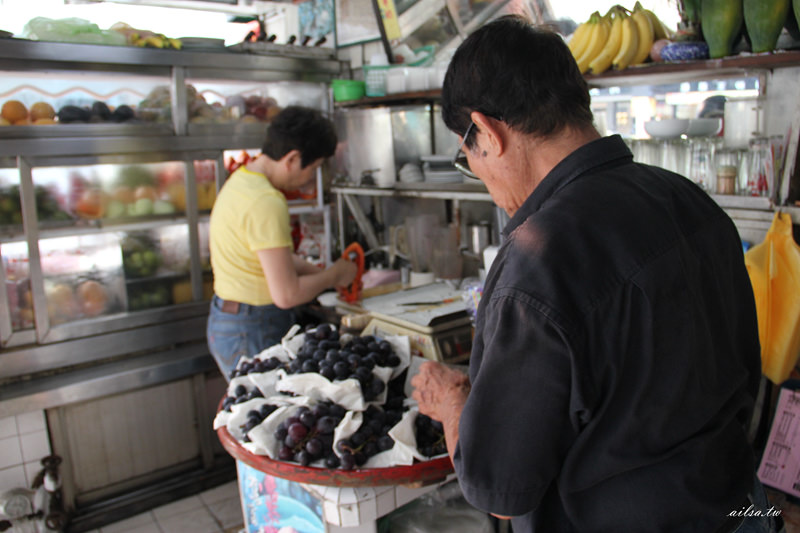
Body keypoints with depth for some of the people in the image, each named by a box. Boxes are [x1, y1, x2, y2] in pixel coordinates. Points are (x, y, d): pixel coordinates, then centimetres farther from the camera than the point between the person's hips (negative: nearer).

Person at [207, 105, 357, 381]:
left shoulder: (242, 178, 9)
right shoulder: (265, 203, -23)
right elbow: (287, 294, -24)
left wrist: (322, 273, 12)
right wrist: (333, 275, -7)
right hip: (252, 333, -10)